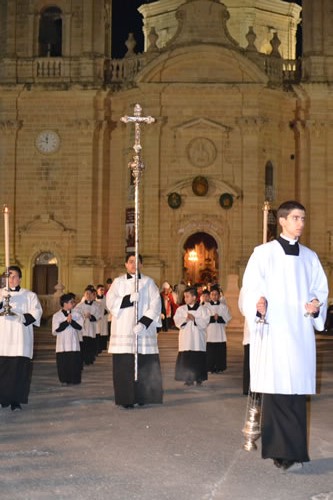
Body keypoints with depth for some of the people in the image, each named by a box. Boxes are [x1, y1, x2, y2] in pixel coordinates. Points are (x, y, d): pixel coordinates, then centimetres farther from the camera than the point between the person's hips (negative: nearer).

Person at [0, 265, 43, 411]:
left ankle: (16, 400, -2)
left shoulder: (30, 295, 11)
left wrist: (21, 317, -13)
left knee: (20, 369, -6)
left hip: (21, 337, -1)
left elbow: (37, 312, 1)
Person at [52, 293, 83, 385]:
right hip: (62, 345, -1)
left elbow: (80, 327, -5)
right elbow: (55, 331, -8)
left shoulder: (76, 314, 4)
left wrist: (71, 321, -18)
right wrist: (66, 322, -14)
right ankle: (65, 380, 12)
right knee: (63, 363, 0)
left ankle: (75, 379, 10)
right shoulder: (57, 315, 0)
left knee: (74, 362, -1)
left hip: (74, 344, 1)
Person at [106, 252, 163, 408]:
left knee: (144, 365, -3)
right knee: (125, 365, -4)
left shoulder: (148, 282, 7)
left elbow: (155, 304, -3)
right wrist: (129, 299, -16)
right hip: (123, 331, 0)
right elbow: (110, 302, -2)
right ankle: (126, 399, 2)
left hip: (144, 330, 0)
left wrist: (143, 323, -14)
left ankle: (142, 396, 6)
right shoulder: (118, 282, 9)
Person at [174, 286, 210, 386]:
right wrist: (185, 319, -18)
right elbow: (177, 321, -2)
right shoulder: (181, 309, 8)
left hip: (198, 339, -2)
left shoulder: (202, 309, 2)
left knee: (199, 358, -1)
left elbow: (205, 322, -7)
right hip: (185, 338, 2)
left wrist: (194, 319, -18)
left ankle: (199, 378, 9)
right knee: (185, 359, -2)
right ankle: (188, 378, 5)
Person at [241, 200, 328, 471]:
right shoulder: (263, 253, 3)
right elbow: (250, 290, 0)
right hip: (273, 331, -4)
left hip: (301, 332, 4)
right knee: (277, 390, -9)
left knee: (297, 390, 1)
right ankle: (285, 451, -4)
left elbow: (321, 290, 17)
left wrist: (317, 305, -4)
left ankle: (288, 452, 6)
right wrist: (258, 304, -21)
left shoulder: (310, 257, 15)